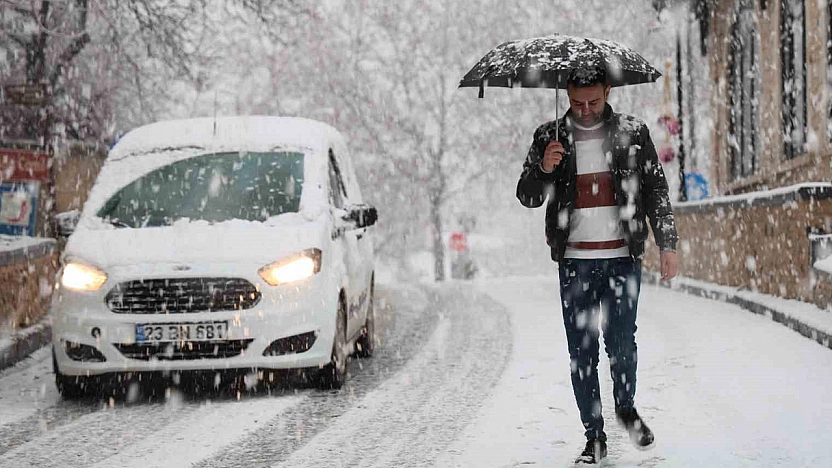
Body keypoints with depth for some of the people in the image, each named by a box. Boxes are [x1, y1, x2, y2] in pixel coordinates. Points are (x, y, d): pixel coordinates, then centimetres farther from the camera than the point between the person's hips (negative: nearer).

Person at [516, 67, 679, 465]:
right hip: (574, 262, 1)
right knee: (581, 353, 1)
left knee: (621, 343, -7)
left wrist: (667, 244, 3)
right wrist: (543, 169, -18)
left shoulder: (633, 133, 3)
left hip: (622, 258, -1)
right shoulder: (550, 137, 3)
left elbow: (656, 190, 9)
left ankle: (626, 407, 21)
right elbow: (527, 197, 3)